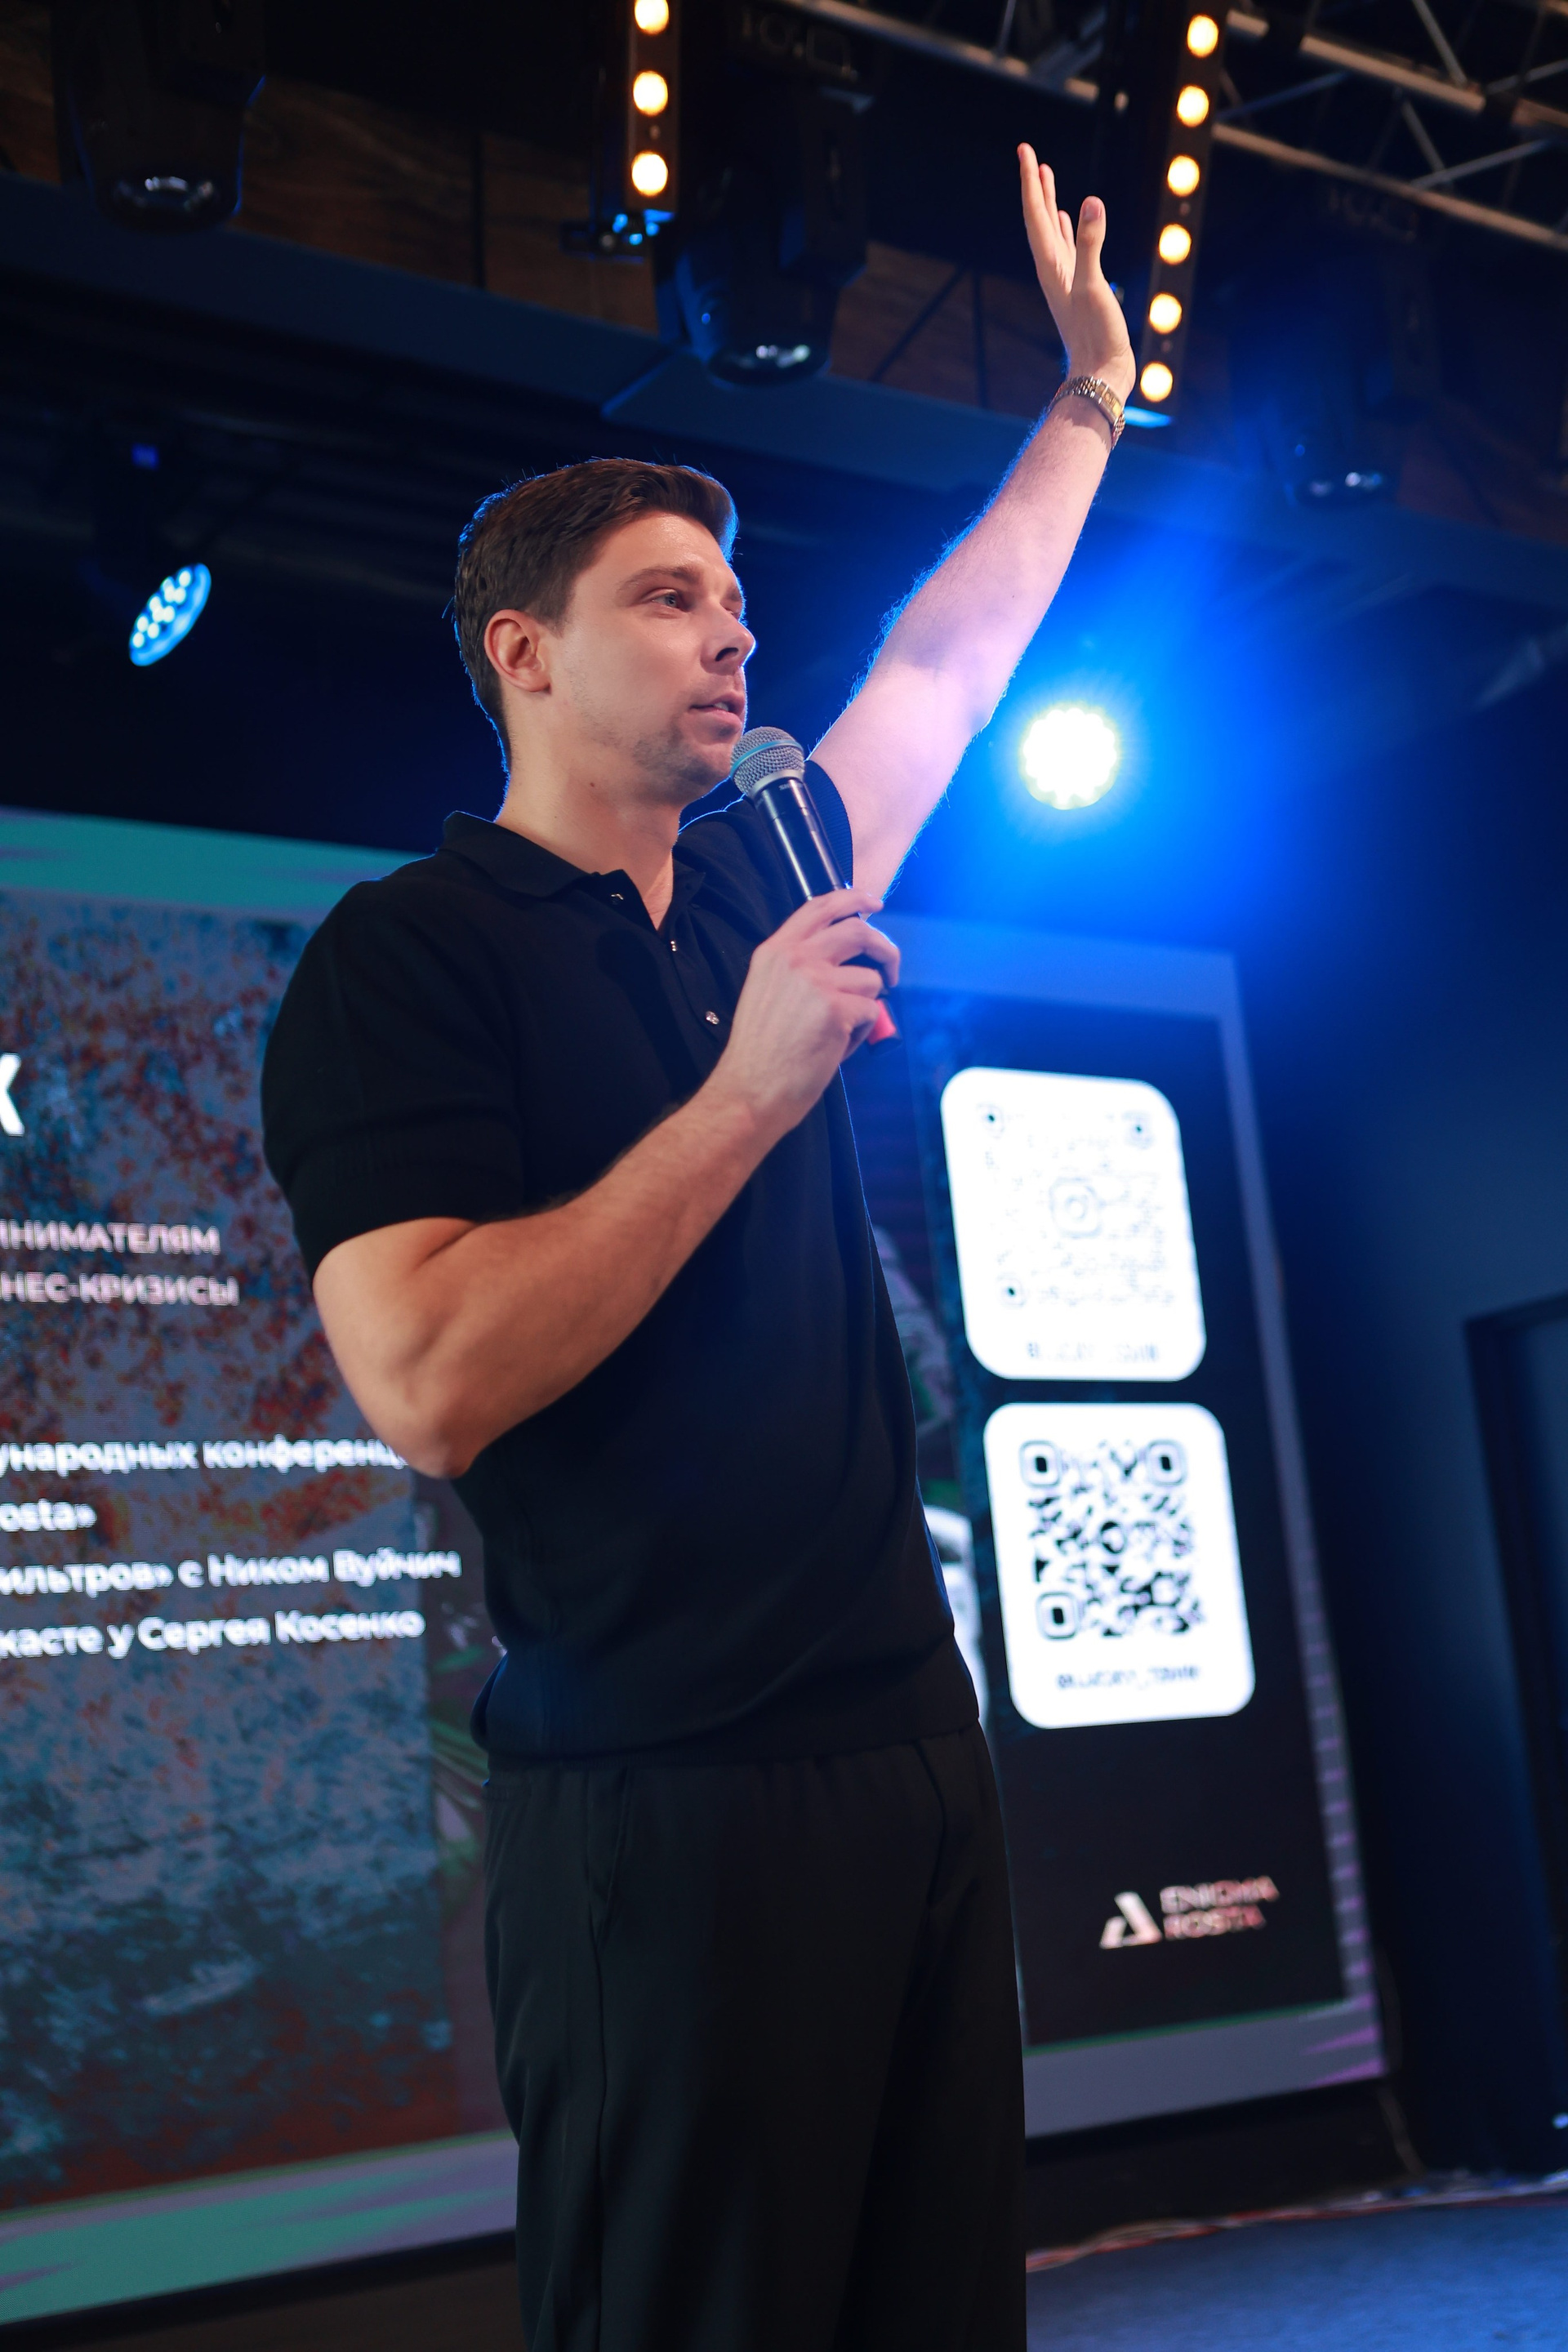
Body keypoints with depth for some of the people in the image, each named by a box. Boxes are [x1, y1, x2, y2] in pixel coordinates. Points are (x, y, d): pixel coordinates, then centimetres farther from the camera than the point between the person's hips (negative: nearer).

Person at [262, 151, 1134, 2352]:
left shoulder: (754, 888, 13)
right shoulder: (400, 956, -8)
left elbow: (945, 658, 29)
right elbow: (432, 1384, -21)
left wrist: (1091, 391, 33)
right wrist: (750, 1090, -18)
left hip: (909, 1738, 7)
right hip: (668, 1801, -7)